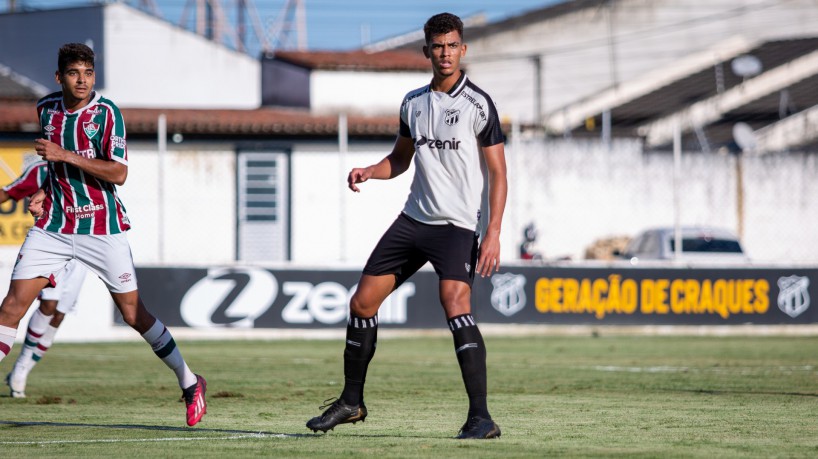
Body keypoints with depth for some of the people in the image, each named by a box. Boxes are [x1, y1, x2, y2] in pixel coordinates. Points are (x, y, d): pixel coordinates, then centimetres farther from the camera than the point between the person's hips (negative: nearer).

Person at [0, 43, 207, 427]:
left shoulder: (106, 112, -10)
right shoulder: (46, 108, 6)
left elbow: (118, 173, -18)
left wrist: (66, 156, -23)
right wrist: (45, 193, 8)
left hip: (101, 226, -4)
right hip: (53, 223, 4)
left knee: (133, 312, 0)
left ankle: (189, 383, 15)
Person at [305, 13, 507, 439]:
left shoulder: (478, 104, -8)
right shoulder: (413, 103, 10)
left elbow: (498, 173, -9)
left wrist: (494, 233, -19)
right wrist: (368, 171, 2)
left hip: (457, 225, -7)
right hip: (413, 218, 7)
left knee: (455, 304, -27)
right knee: (362, 302, 7)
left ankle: (480, 416, -26)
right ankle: (351, 401, 25)